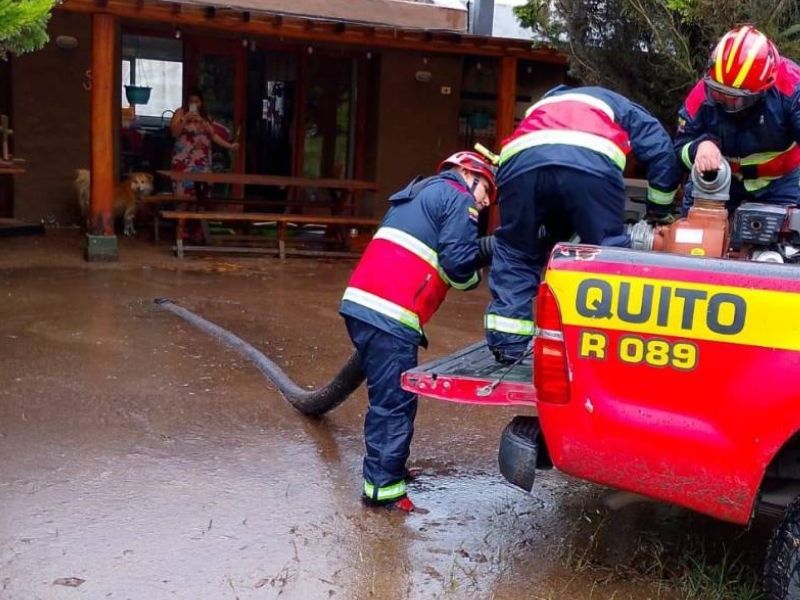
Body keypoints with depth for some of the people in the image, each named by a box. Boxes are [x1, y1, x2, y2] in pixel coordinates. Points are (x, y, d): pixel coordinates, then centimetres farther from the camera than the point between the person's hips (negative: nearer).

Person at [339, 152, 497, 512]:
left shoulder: (423, 193, 29)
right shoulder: (457, 198, 0)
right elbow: (458, 262, -11)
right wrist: (474, 279, 10)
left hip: (361, 304, 9)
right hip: (388, 315, -9)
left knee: (388, 399, 19)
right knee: (395, 402, -4)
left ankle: (385, 471, 30)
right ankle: (384, 488, 1)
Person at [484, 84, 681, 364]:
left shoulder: (540, 107, 49)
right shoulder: (617, 105, 42)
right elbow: (661, 149, 29)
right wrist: (659, 212, 42)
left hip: (520, 160, 3)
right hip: (591, 161, -2)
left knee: (514, 254, 19)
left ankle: (507, 344, 14)